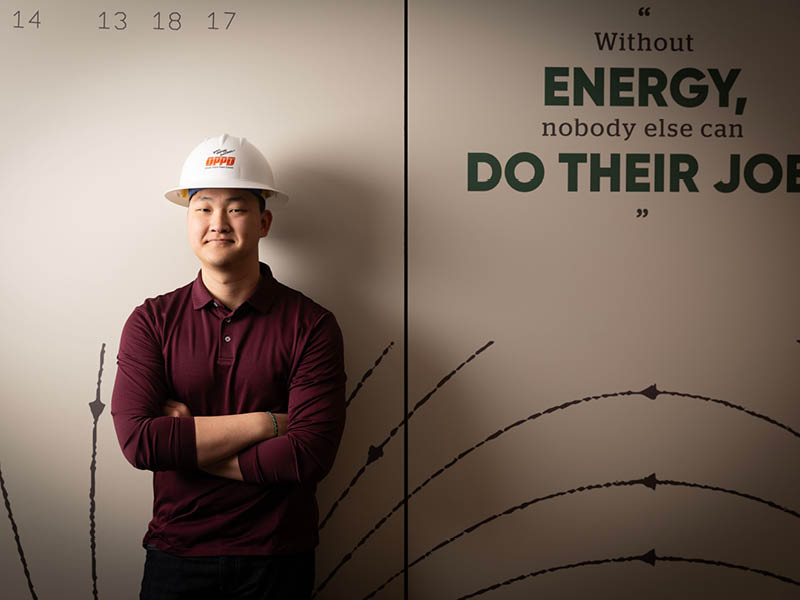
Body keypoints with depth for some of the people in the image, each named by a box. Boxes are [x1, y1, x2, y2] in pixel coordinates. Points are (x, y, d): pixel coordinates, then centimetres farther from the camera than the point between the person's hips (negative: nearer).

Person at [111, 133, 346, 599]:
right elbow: (138, 440, -14)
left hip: (278, 560, -1)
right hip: (175, 554, 2)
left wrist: (185, 444, -14)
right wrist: (264, 422, -17)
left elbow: (309, 455, -18)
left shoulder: (312, 326, -8)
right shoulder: (151, 322, -2)